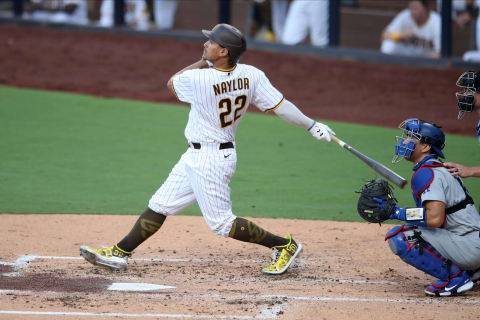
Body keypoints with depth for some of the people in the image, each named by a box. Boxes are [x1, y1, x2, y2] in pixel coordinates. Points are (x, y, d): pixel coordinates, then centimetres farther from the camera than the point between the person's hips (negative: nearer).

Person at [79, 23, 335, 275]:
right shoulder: (251, 76, -7)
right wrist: (312, 126, -4)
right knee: (160, 205, 11)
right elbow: (281, 105, -11)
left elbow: (172, 82, -2)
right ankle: (120, 254, 15)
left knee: (221, 223, -1)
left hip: (209, 160, -9)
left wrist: (202, 63, 5)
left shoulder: (199, 79, -24)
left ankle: (284, 245, 5)